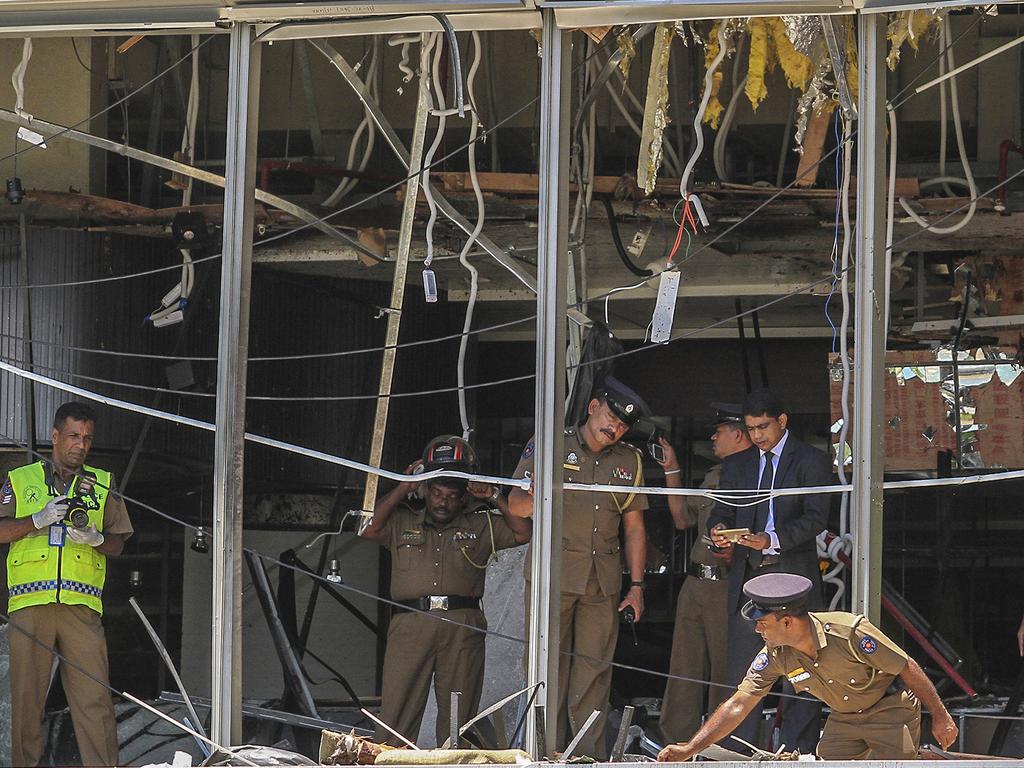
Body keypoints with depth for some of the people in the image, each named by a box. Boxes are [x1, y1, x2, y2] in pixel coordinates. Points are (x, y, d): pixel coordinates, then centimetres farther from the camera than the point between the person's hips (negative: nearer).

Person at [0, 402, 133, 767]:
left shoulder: (103, 485, 19)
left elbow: (118, 544, 15)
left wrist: (95, 538, -6)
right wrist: (39, 520, -8)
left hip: (82, 602, 0)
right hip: (30, 602, 0)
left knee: (94, 695, -9)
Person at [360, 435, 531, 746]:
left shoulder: (480, 524, 18)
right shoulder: (403, 520, 17)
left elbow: (523, 533, 11)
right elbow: (369, 530, 2)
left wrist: (495, 498, 6)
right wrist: (403, 490, 4)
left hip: (463, 626, 1)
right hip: (411, 623, -1)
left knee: (458, 717, 0)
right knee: (397, 714, -7)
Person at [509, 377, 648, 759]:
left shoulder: (629, 461, 15)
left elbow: (634, 527, 16)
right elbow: (515, 505, 2)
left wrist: (636, 586, 9)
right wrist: (532, 497, -22)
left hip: (603, 583, 3)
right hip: (552, 575, -3)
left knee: (594, 672, 1)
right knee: (549, 668, -4)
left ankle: (591, 756, 2)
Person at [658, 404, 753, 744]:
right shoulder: (714, 476, 20)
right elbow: (683, 519, 26)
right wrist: (671, 471, 23)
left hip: (729, 588, -8)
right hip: (695, 584, 8)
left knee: (726, 674, -3)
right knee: (684, 671, 10)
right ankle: (678, 745, 16)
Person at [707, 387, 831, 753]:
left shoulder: (811, 461, 2)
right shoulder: (736, 465, 17)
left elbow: (816, 517, -8)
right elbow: (723, 509, 13)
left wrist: (773, 539, -23)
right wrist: (719, 528, -12)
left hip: (794, 576, -4)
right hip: (746, 579, 4)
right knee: (742, 673, 1)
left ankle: (799, 753, 0)